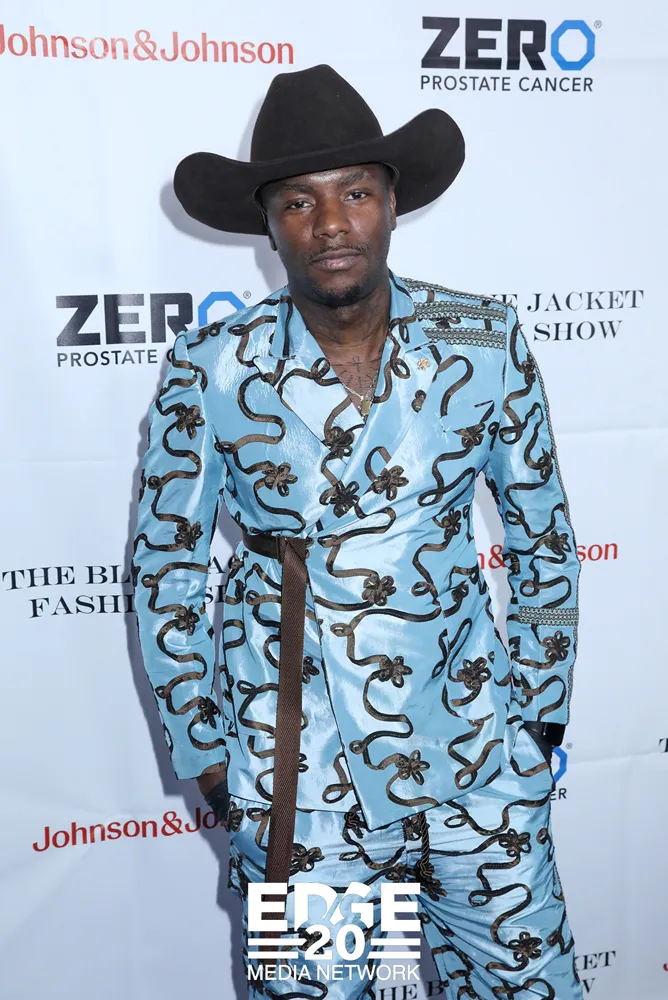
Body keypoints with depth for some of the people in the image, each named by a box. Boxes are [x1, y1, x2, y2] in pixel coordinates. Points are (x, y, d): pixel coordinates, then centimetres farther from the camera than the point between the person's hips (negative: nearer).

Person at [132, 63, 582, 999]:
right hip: (297, 780, -1)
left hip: (477, 761, 2)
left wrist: (542, 708, 8)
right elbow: (164, 567, 0)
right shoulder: (212, 370, -9)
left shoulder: (486, 341, -5)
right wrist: (203, 753, 2)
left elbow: (544, 539, 4)